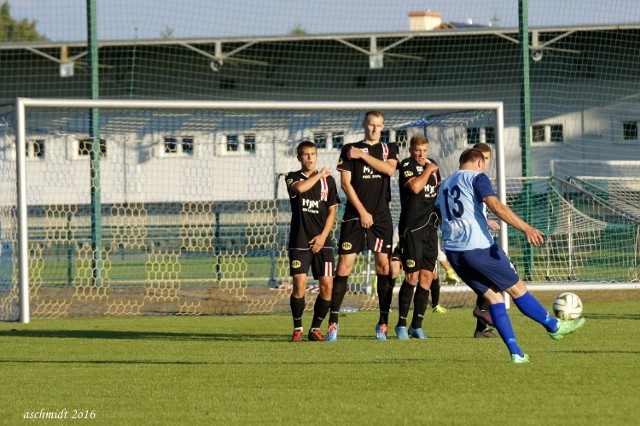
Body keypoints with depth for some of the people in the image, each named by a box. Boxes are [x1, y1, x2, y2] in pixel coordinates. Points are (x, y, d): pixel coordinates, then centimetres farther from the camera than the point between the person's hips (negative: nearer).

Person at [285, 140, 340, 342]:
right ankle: (297, 328, 3)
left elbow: (332, 211, 8)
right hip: (299, 240, -2)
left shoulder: (328, 180, 11)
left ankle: (315, 328, 8)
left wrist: (323, 236, -4)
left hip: (322, 241, 2)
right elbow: (300, 188, -19)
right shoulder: (293, 178, 5)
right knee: (299, 285, -12)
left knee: (327, 285, -5)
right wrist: (319, 175, -7)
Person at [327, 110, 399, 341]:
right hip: (354, 217, -2)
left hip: (381, 217, 2)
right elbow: (345, 182, -1)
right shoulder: (349, 149, 6)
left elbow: (389, 169, -8)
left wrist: (363, 156, -9)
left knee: (384, 266, -2)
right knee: (344, 266, -8)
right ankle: (333, 321, -5)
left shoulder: (389, 149, 12)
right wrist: (362, 211, -7)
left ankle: (383, 322, 5)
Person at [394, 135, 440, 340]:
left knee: (427, 277, 2)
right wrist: (428, 170, -10)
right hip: (411, 227, -6)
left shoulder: (432, 164, 16)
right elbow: (415, 187, -23)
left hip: (430, 226, 6)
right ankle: (401, 324, 0)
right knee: (412, 276, -9)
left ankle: (417, 325, 9)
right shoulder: (406, 166, -5)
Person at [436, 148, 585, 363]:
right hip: (479, 246, -7)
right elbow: (495, 206, -17)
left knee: (492, 296, 8)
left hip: (452, 251, 7)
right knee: (516, 288, 7)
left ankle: (516, 353, 0)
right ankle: (554, 326, 20)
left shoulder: (445, 184, 21)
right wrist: (526, 228, -25)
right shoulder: (477, 177, -1)